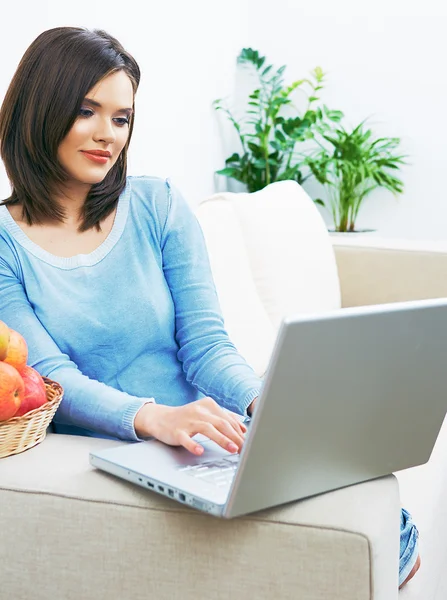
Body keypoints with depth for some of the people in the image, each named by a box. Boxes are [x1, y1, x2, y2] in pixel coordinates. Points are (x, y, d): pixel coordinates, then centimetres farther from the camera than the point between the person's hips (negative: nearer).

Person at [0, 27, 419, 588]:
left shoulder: (159, 204, 9)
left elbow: (204, 342, 3)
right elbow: (49, 375, -8)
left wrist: (261, 402, -19)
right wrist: (153, 417, -28)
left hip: (206, 445, 3)